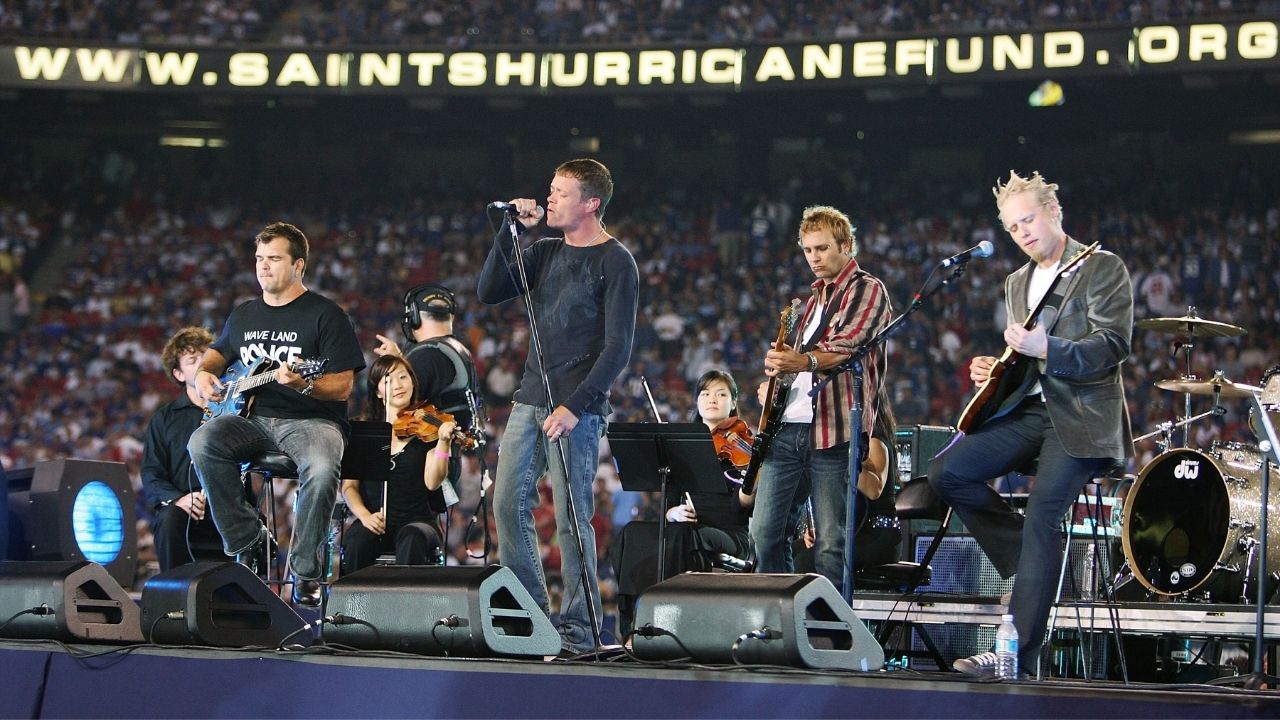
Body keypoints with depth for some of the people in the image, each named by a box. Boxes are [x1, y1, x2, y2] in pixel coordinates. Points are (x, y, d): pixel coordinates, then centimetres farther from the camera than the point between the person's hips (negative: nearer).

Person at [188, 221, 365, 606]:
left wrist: (304, 385, -26)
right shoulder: (243, 315, 17)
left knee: (322, 468, -39)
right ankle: (249, 544, -17)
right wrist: (203, 372, 13)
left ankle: (305, 571, -23)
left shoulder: (326, 314, -1)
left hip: (310, 420, -5)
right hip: (252, 418, 5)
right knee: (203, 443, -28)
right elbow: (218, 351, 36)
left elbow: (342, 387, -6)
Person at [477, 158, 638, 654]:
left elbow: (617, 348, -11)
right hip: (529, 402, 7)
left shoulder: (615, 263, -6)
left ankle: (578, 627, -1)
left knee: (571, 517, -7)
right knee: (509, 504, 4)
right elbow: (489, 292, 8)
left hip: (576, 408, -7)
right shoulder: (546, 252, 15)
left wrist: (574, 406, -18)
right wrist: (510, 231, 0)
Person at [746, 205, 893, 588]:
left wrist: (803, 361, -36)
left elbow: (848, 348, -18)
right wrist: (777, 378, 14)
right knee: (766, 532, 2)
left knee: (830, 541, -7)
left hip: (833, 430, -8)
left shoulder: (867, 290, 0)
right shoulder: (816, 298, 25)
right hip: (787, 427, 8)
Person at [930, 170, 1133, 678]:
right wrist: (992, 368, 7)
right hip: (1028, 408, 8)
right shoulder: (1016, 283, 21)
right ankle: (1028, 563, 5)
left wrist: (1047, 348, -24)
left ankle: (1018, 652, -20)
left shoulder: (1102, 269, -2)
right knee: (947, 473, -9)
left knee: (1041, 516, -20)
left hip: (1081, 415, -7)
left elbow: (1113, 346, -12)